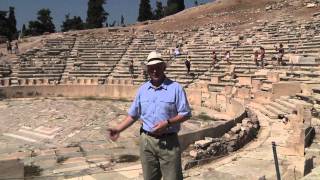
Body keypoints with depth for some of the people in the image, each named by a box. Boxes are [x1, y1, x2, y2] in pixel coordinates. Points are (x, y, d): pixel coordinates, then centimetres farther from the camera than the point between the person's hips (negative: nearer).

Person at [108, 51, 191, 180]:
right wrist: (118, 129, 2)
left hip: (168, 142, -4)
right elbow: (133, 115, 12)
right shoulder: (143, 89, 6)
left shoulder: (175, 88, -7)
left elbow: (185, 114, -7)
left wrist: (167, 123, -20)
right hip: (147, 141, 4)